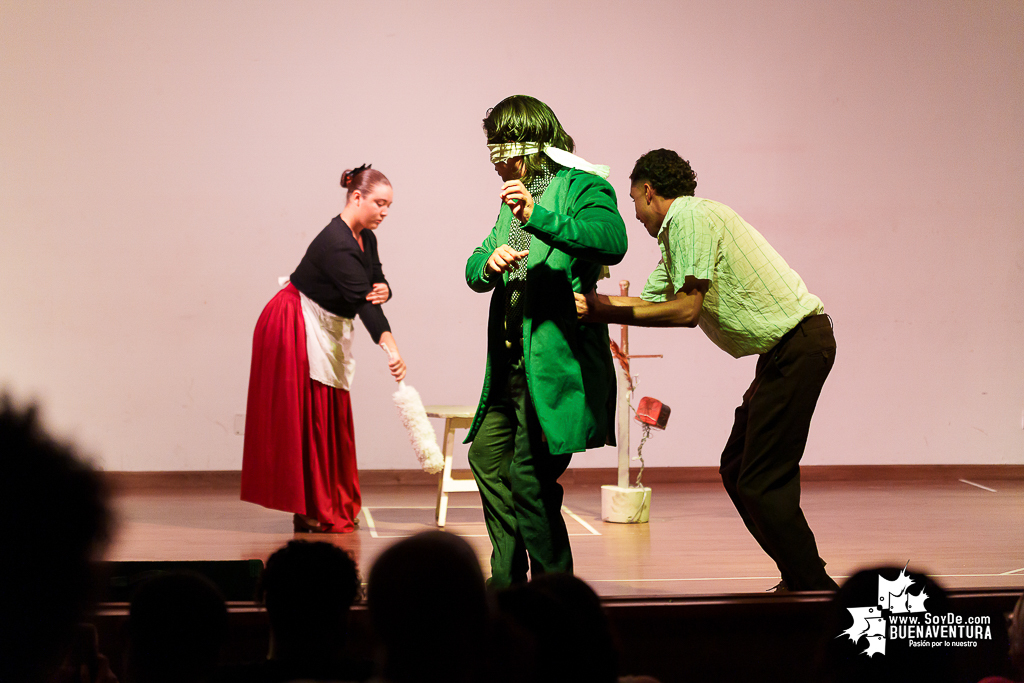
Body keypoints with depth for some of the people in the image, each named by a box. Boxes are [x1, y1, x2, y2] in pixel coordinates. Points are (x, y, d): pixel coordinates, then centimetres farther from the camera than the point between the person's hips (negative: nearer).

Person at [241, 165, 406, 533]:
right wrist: (391, 347, -43)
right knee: (306, 416, -8)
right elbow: (361, 300, -35)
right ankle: (308, 511, -5)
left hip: (327, 333, 9)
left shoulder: (365, 238, 2)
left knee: (332, 417, 8)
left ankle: (332, 508, 12)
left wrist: (383, 290, -20)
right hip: (296, 331, -9)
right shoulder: (336, 244, -27)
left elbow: (375, 283, 6)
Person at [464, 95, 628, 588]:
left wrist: (537, 216, -36)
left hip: (556, 364, -10)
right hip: (512, 366, 10)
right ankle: (508, 578, 31)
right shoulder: (514, 199, 19)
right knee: (487, 455, 19)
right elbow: (474, 269, 15)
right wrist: (489, 262, -9)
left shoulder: (582, 187, -7)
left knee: (530, 480, -12)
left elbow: (612, 241, -27)